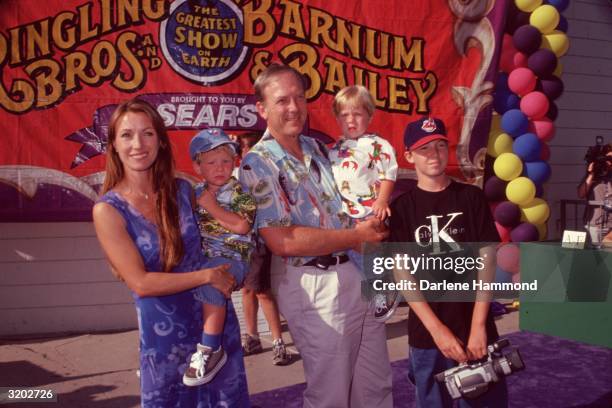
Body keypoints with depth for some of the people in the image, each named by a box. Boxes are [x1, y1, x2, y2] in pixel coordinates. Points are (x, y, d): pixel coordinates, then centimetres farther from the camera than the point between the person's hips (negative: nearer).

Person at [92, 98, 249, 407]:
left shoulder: (183, 190, -2)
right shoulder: (108, 210, -14)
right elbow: (141, 283, -18)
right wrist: (208, 275, -17)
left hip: (217, 318, 4)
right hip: (164, 332, -3)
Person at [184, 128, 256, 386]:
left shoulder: (239, 192, -4)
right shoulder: (196, 193, 14)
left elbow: (242, 225, -19)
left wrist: (212, 207, -15)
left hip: (230, 256, -7)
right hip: (199, 256, 8)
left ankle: (211, 350, -27)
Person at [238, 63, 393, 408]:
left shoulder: (319, 149, 11)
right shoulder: (257, 164, -12)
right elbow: (281, 241, -21)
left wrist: (373, 226, -1)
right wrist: (356, 237, -15)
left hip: (359, 272, 7)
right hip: (315, 285, -7)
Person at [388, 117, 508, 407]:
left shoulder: (471, 197, 2)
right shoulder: (401, 208, 1)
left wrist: (478, 326, -10)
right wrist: (437, 329, -13)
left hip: (475, 328, 0)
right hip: (427, 334, 0)